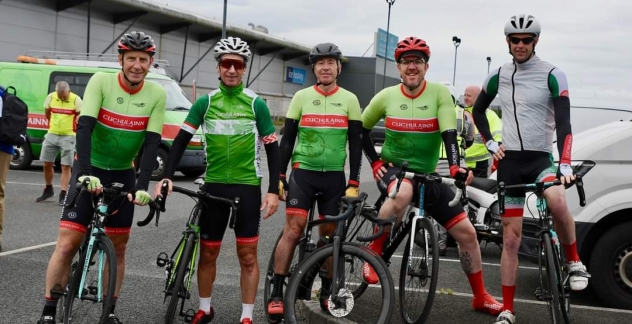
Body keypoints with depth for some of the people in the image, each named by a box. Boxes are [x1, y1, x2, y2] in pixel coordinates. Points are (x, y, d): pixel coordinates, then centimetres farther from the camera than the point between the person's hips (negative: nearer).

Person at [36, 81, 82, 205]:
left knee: (66, 167, -3)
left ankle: (63, 195, 1)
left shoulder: (76, 99, -14)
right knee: (47, 164, 9)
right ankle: (48, 189, 29)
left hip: (68, 137, -4)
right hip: (51, 135, 4)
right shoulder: (51, 97, -2)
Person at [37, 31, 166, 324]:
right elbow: (84, 127, -24)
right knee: (67, 243, -8)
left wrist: (142, 186, -24)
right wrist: (86, 173, -37)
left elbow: (152, 142, -13)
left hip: (123, 175, 3)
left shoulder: (156, 94, -9)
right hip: (89, 170, -3)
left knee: (117, 247, 8)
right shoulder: (101, 81, -15)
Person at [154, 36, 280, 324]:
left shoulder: (257, 104, -3)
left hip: (248, 186, -2)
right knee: (208, 253, 10)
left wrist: (273, 190, -6)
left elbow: (272, 148, 0)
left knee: (247, 255, 1)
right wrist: (167, 176, -10)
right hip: (214, 186, 2)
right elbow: (181, 140, 3)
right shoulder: (205, 103, 1)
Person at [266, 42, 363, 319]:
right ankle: (276, 294, -5)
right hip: (303, 172, -1)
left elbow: (355, 143, 3)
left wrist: (353, 183, -3)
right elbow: (288, 139, 4)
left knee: (329, 234, 7)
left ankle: (327, 291, 21)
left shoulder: (349, 100, 3)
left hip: (334, 176, 1)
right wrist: (279, 177, -1)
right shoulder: (301, 97, 2)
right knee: (293, 229, -10)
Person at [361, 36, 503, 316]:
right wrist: (374, 161, -2)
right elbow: (360, 129, 8)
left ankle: (480, 297, 16)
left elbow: (449, 134, -19)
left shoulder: (439, 93, -9)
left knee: (466, 232, -2)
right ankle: (373, 251, -18)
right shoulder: (386, 96, -5)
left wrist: (455, 167, -34)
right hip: (392, 168, -2)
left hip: (427, 175, 2)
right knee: (403, 193, -40)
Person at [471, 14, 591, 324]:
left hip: (542, 158, -3)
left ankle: (575, 263, -10)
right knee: (510, 238, 2)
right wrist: (490, 142, 8)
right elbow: (478, 110, 21)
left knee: (557, 201, -36)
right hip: (510, 161, 3)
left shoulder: (553, 75, -6)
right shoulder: (497, 76, 5)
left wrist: (565, 163, -28)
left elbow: (564, 122, -15)